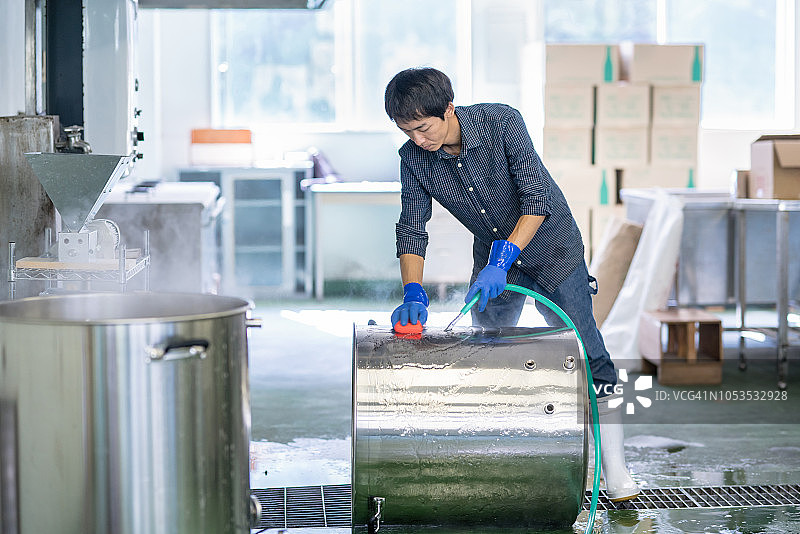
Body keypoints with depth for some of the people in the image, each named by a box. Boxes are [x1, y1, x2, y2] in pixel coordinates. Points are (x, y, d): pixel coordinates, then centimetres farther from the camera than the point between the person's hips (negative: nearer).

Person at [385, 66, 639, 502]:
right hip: (493, 258, 4)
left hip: (551, 249, -4)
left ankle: (614, 467, 5)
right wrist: (413, 294, -26)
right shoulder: (413, 158, -15)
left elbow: (538, 198, -30)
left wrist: (502, 258, -40)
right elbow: (411, 229, -11)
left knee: (588, 357, -4)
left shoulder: (502, 122, -27)